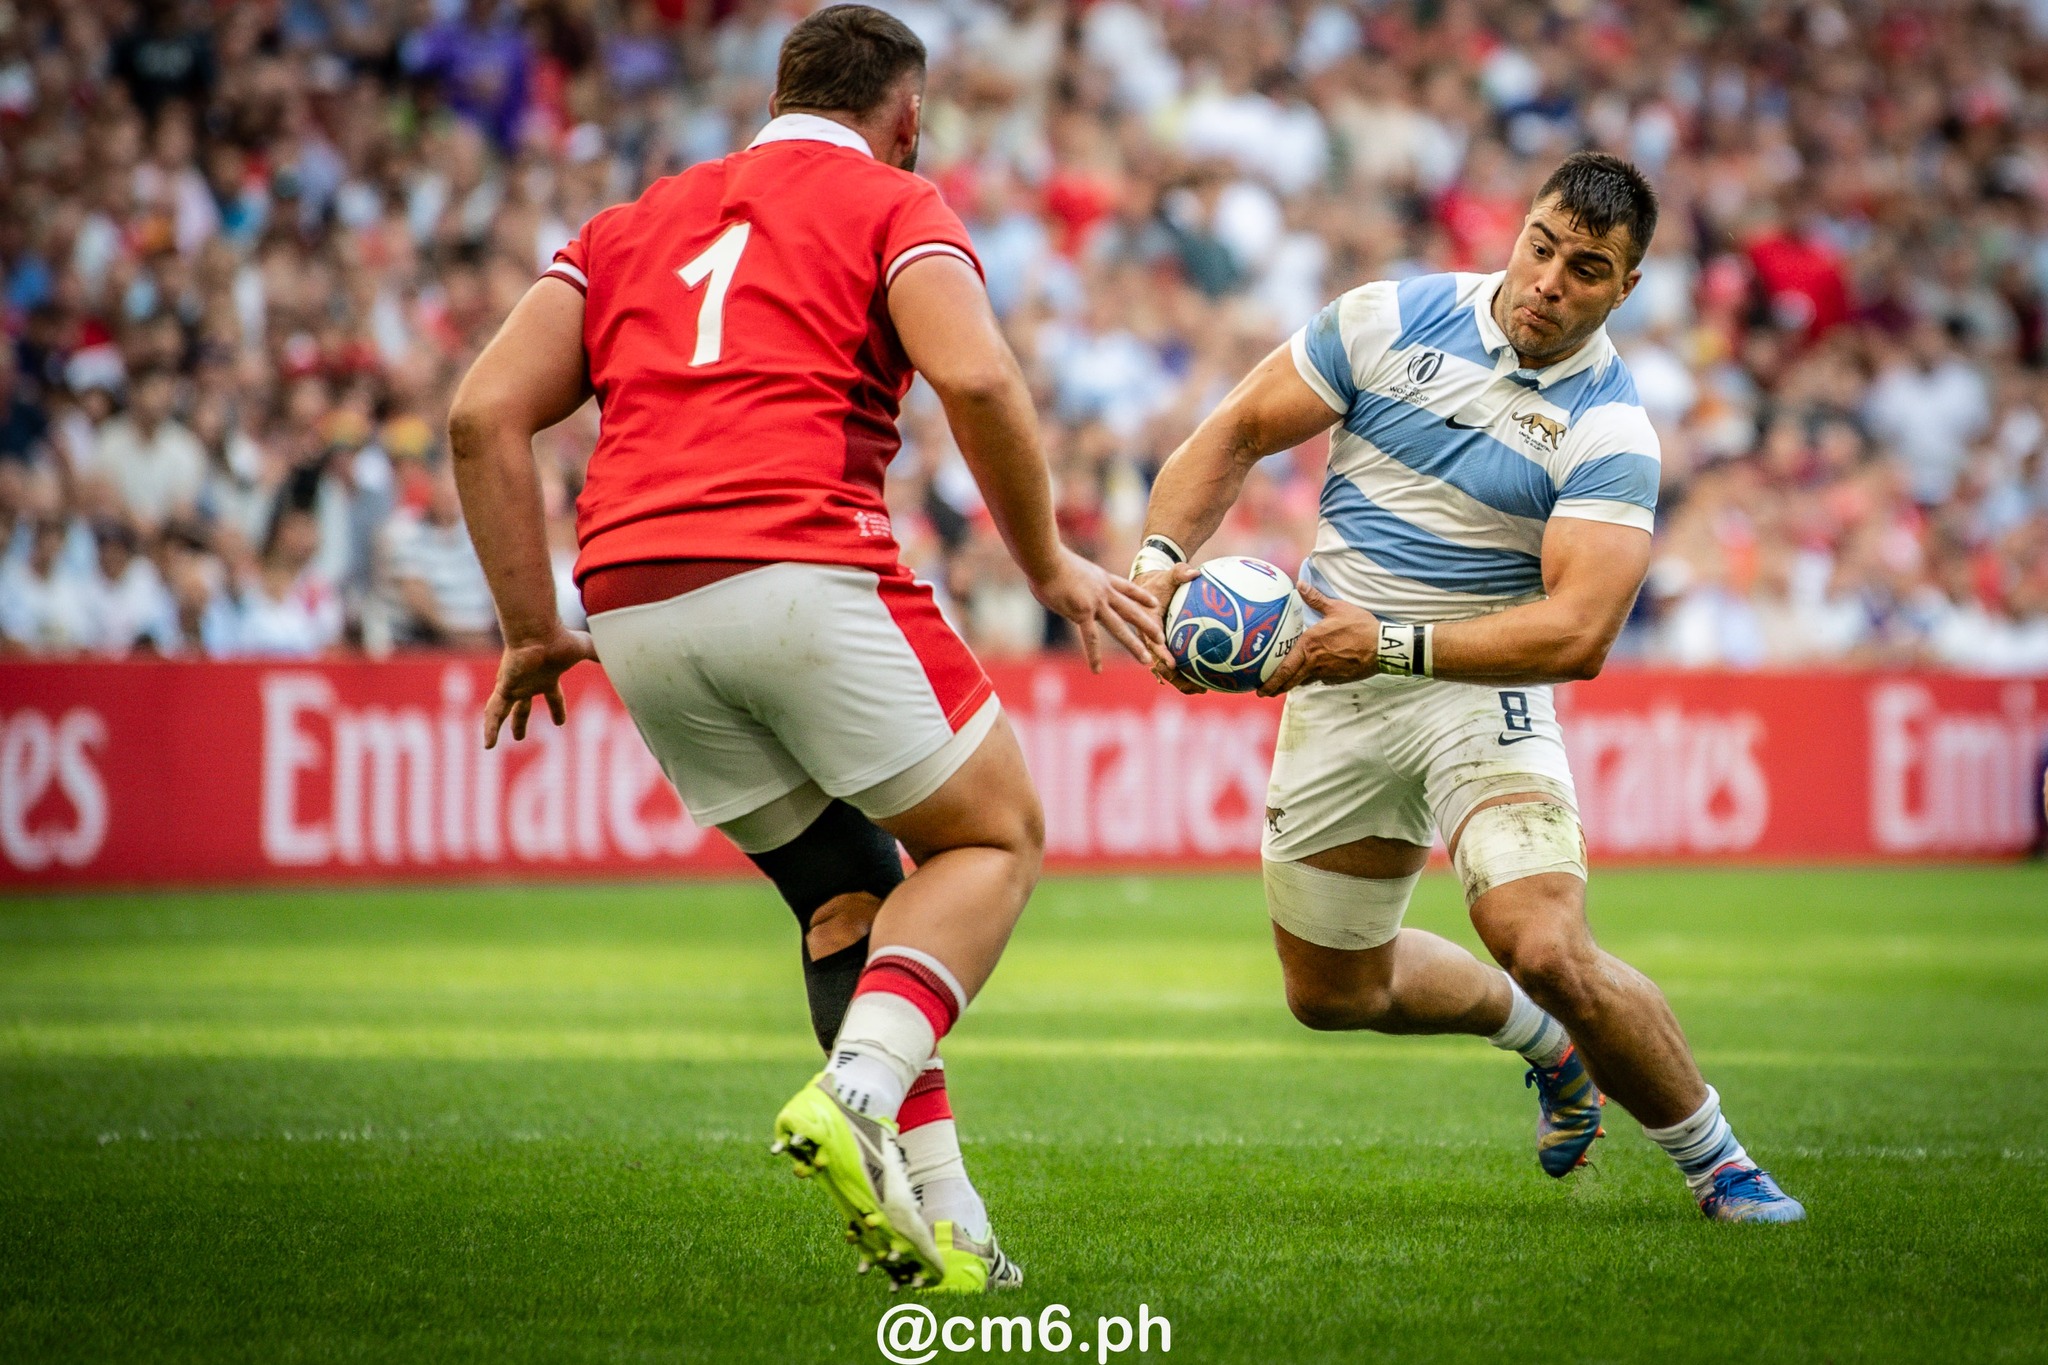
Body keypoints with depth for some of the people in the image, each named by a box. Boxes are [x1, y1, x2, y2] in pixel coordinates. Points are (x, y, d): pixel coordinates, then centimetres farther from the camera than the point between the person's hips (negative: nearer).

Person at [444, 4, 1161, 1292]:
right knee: (995, 835, 13)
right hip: (802, 572, -5)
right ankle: (856, 1092, -11)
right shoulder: (893, 205, 10)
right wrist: (1052, 568, 2)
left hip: (634, 608, 6)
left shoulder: (632, 225, 25)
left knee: (851, 893, 19)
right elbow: (977, 379, -10)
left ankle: (940, 1224, 8)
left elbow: (486, 414, 14)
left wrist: (535, 630, 15)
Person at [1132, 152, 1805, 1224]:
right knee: (1331, 991, 15)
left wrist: (1392, 644, -33)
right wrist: (1160, 556, -14)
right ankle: (1542, 1037, 44)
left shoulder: (1608, 432, -16)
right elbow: (1236, 432, 2)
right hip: (1334, 690, 5)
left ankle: (1716, 1164, -3)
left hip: (1478, 693, -4)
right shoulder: (1390, 320, -5)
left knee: (1547, 951, -25)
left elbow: (1577, 632, -26)